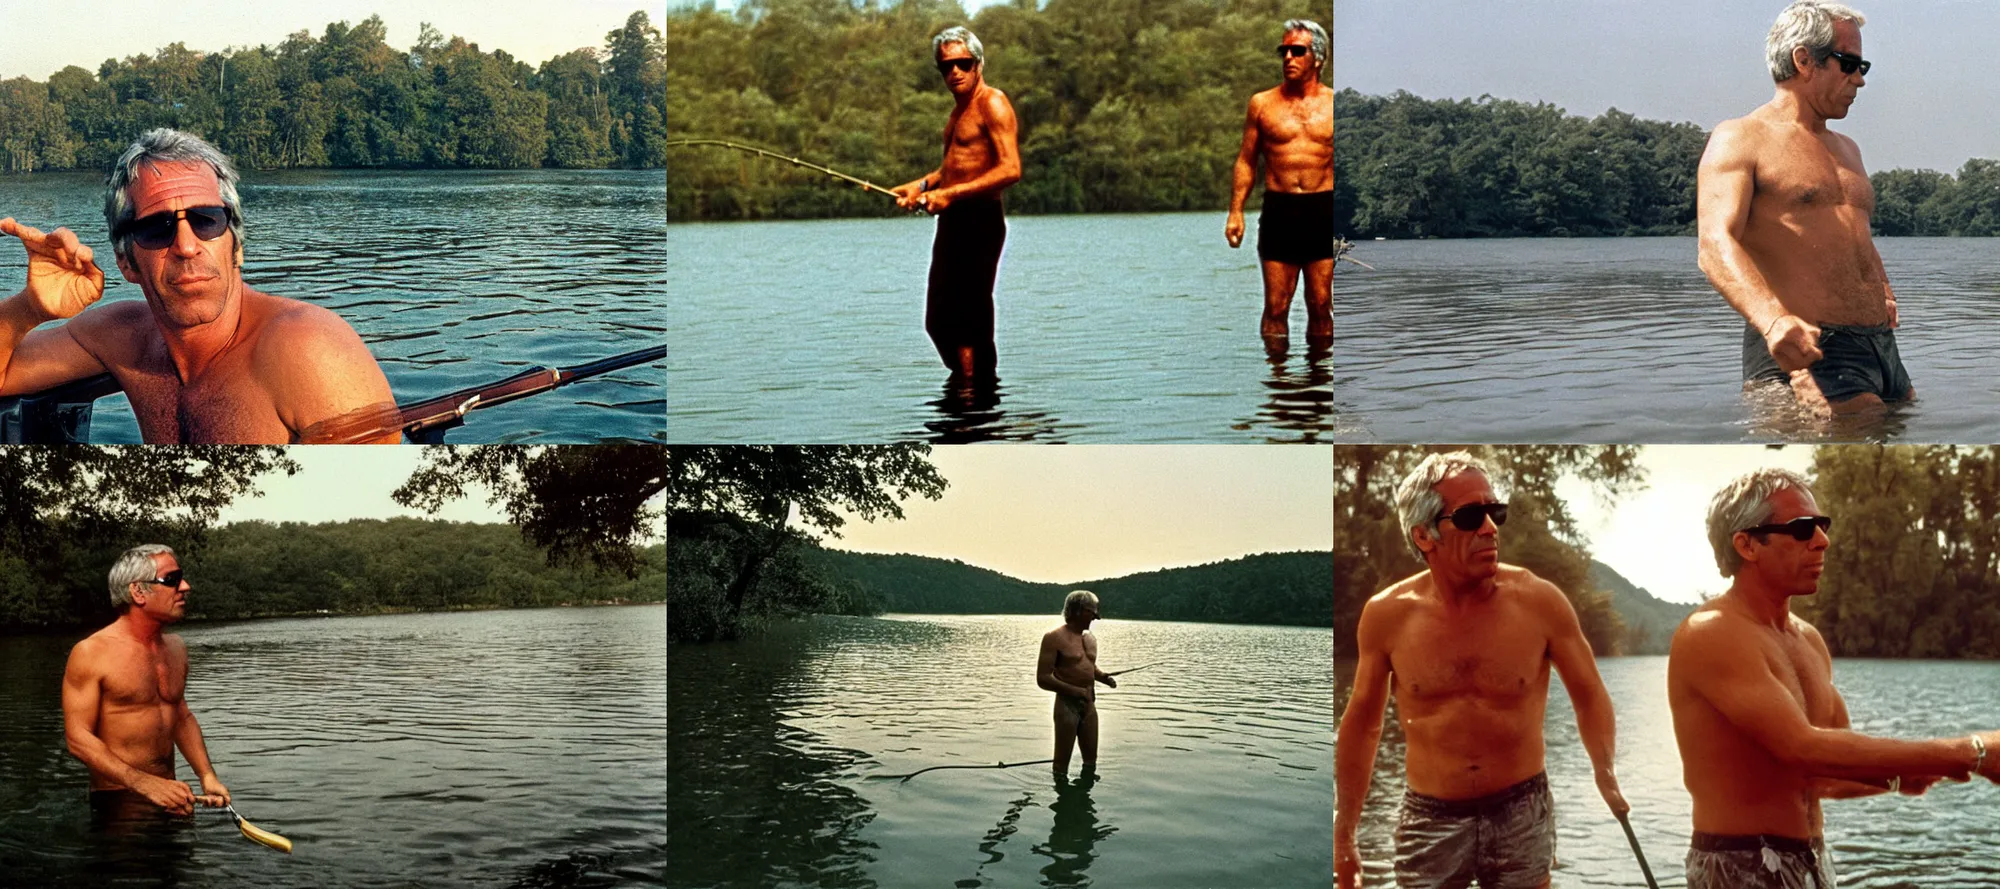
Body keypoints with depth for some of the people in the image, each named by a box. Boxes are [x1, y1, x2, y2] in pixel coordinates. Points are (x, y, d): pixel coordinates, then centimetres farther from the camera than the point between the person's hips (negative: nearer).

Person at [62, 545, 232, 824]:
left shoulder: (176, 648, 11)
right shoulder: (92, 653, -10)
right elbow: (78, 738, -14)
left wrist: (207, 775, 5)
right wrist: (145, 784, -23)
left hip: (170, 796, 6)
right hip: (118, 801, -6)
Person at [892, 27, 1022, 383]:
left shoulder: (992, 103, -11)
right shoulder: (960, 108, 18)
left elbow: (1011, 169, -21)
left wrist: (951, 194, -23)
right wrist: (922, 185, 13)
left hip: (979, 220, -10)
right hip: (953, 221, 10)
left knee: (969, 322, -9)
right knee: (939, 321, 13)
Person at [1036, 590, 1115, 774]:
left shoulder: (1091, 639, 12)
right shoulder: (1054, 638, -12)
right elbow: (1043, 678, -16)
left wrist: (1104, 677, 4)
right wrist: (1074, 690, -24)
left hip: (1089, 704, 7)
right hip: (1067, 704, -7)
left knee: (1091, 759, 15)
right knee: (1062, 761, -1)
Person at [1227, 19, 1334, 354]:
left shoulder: (1334, 104, 5)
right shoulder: (1262, 103, 7)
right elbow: (1246, 160, 11)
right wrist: (1235, 212, 2)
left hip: (1324, 212, 0)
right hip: (1278, 212, 1)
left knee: (1321, 306, 3)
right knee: (1276, 306, 1)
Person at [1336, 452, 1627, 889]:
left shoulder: (1539, 602, -8)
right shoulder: (1387, 614, -6)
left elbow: (1589, 695, 5)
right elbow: (1361, 725, 6)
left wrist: (1604, 771, -14)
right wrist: (1343, 836, 7)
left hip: (1522, 815, 0)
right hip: (1430, 819, 0)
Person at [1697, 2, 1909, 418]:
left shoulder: (1845, 149, 26)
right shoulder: (1740, 139, -2)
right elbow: (1717, 247, -20)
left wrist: (1885, 296, 28)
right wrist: (1774, 321, -36)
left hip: (1883, 349, 9)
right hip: (1804, 352, -9)